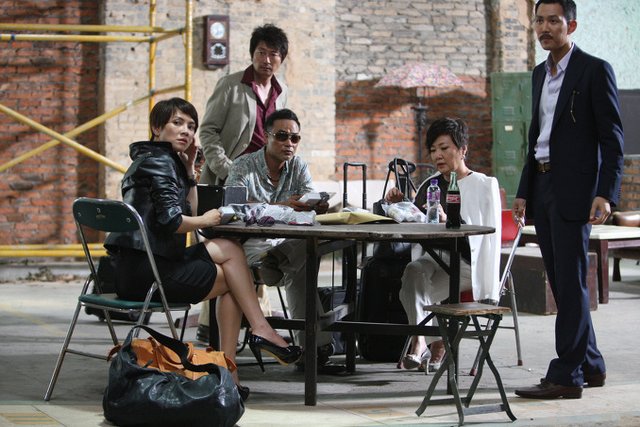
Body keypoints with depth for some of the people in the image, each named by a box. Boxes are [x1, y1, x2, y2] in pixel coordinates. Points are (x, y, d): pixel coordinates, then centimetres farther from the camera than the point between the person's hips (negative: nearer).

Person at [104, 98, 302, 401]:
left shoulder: (150, 159, 23)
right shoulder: (159, 161, -9)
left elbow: (189, 212, 25)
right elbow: (171, 221, -21)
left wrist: (188, 169, 16)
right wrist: (207, 220, -2)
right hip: (147, 271, -10)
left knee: (229, 249, 10)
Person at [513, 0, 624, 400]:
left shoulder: (595, 70, -7)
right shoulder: (540, 74, 16)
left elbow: (612, 138, -10)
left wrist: (605, 194, -19)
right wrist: (524, 191, 18)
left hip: (573, 191, -8)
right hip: (542, 188, 8)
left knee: (571, 282, -7)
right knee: (562, 283, 11)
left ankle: (566, 376, -5)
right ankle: (590, 365, 21)